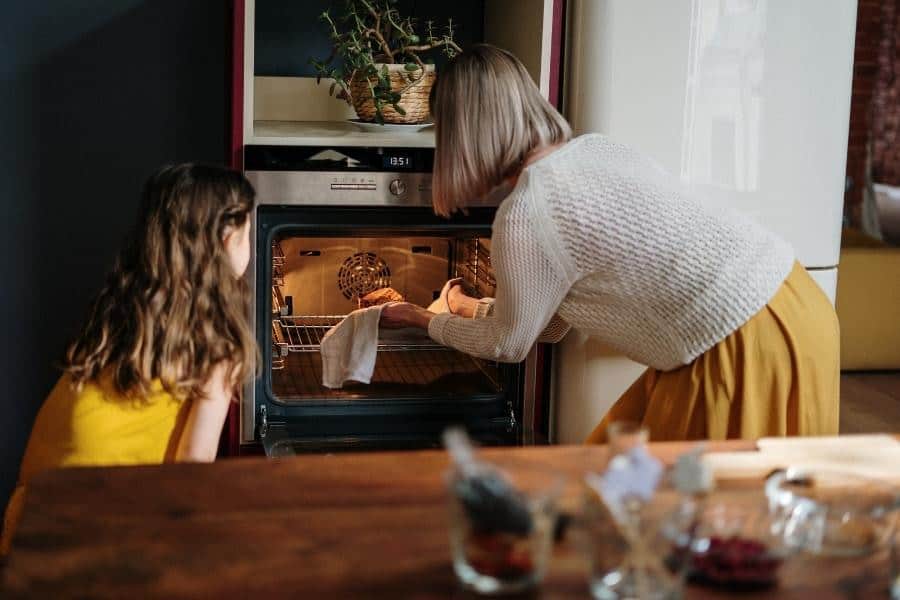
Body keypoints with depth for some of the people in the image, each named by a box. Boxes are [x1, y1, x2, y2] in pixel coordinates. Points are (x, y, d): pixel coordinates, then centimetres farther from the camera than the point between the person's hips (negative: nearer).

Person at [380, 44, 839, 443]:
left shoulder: (525, 215, -16)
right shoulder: (594, 148, 10)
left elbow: (508, 345, 2)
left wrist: (425, 320, 19)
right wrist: (474, 310, 36)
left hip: (749, 349, -9)